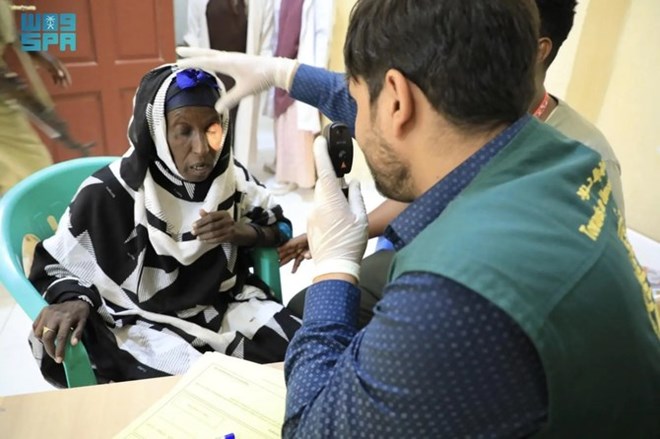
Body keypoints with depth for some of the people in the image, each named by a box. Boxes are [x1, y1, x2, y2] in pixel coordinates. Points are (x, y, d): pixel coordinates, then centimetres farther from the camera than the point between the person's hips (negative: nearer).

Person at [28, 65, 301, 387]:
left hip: (229, 304, 5)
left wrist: (238, 232, -13)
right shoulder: (112, 193, -15)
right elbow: (54, 266, -4)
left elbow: (280, 228, 8)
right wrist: (71, 300, -27)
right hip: (148, 325, -4)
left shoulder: (230, 175, -4)